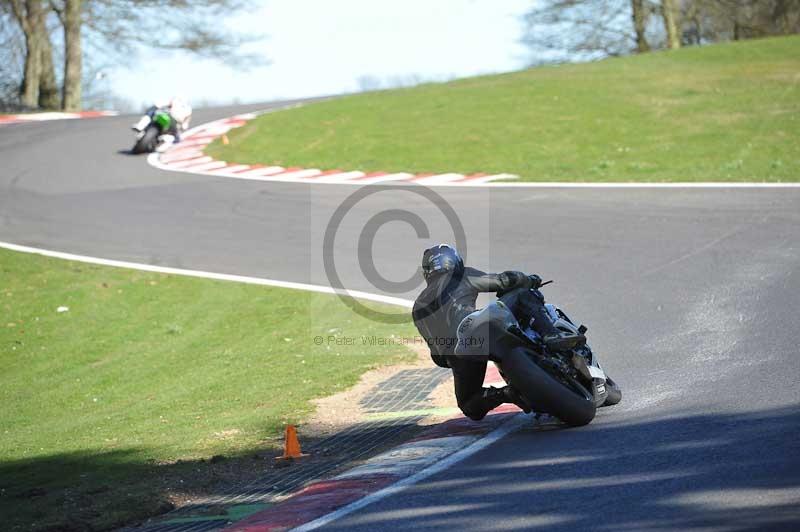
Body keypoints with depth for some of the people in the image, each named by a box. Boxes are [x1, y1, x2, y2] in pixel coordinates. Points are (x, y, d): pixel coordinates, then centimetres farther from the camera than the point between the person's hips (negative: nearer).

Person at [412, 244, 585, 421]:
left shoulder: (417, 309, 26)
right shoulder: (460, 277, 15)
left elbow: (437, 354, 25)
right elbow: (502, 281, 12)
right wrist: (530, 280, 30)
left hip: (456, 358, 4)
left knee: (471, 409, 27)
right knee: (524, 295, 10)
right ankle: (551, 335, -15)